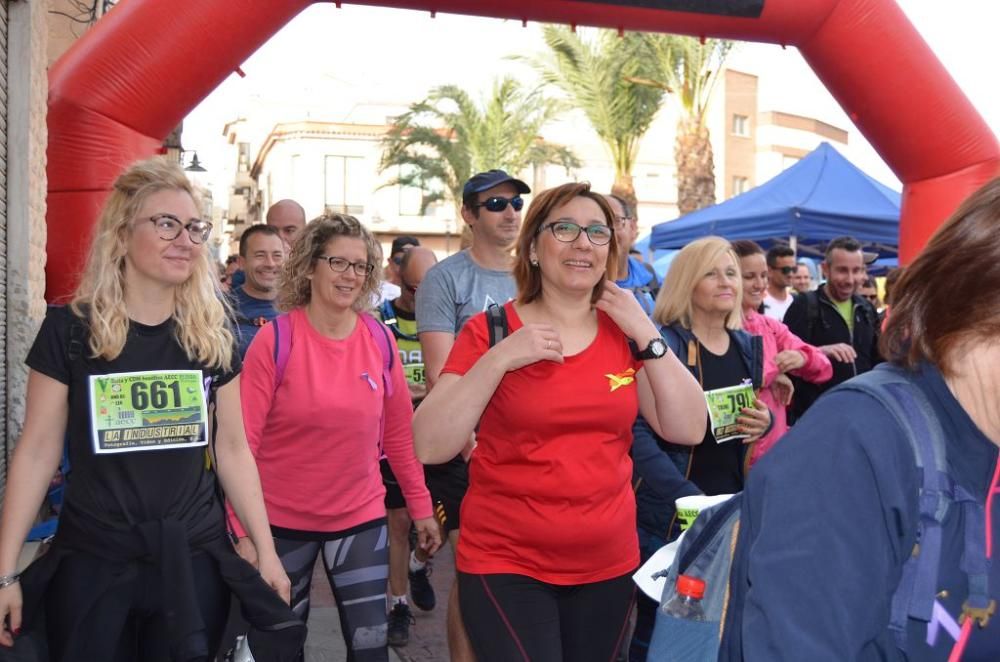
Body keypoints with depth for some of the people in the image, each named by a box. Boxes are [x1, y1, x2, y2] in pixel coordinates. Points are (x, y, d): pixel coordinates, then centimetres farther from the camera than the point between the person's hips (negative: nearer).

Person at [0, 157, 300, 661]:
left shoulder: (212, 336, 1)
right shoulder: (71, 329, -6)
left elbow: (232, 449, 5)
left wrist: (265, 551, 4)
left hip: (194, 556, 2)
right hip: (92, 560, -2)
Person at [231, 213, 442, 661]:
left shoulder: (380, 339, -4)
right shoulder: (275, 340, -14)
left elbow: (399, 431, 3)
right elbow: (243, 441, -13)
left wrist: (420, 506, 6)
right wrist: (243, 530, -16)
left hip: (361, 517, 2)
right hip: (282, 521, -1)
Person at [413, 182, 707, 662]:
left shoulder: (625, 335, 3)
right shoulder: (488, 332, -8)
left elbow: (689, 430, -5)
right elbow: (429, 447, -15)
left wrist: (646, 335, -11)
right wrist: (498, 360, -23)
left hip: (609, 563, 4)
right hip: (506, 562, -4)